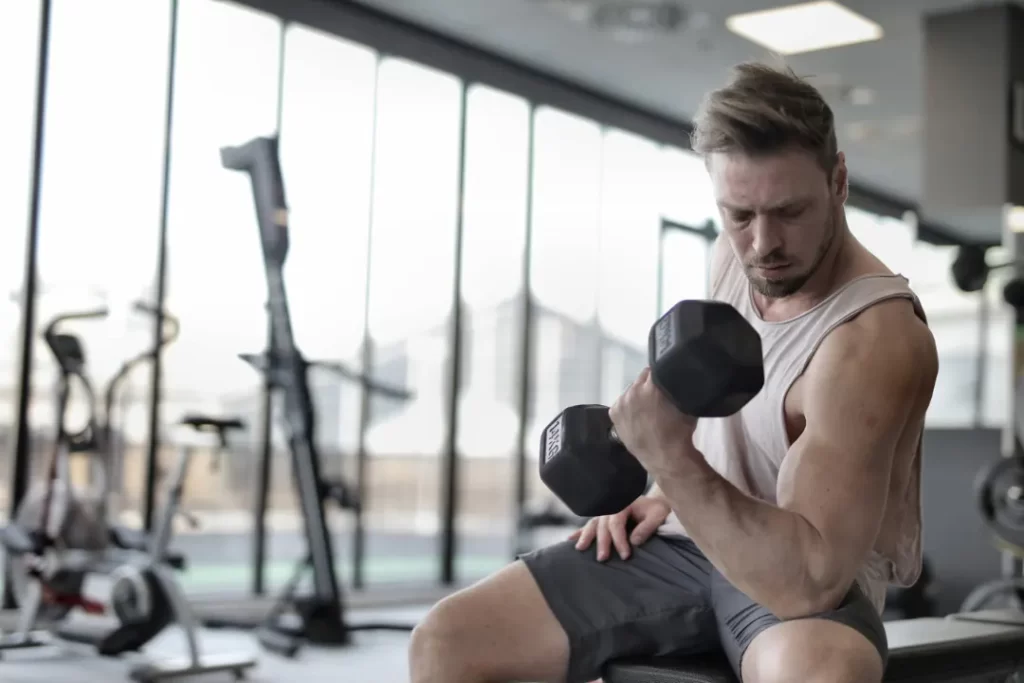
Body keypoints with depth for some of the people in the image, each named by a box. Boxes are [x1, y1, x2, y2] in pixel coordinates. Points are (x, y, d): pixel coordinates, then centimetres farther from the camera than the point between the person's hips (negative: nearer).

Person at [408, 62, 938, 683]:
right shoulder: (735, 257, 0)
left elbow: (808, 581, -33)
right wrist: (673, 490, 7)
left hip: (816, 577, -6)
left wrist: (672, 461, -40)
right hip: (695, 538, 7)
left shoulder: (876, 337, -25)